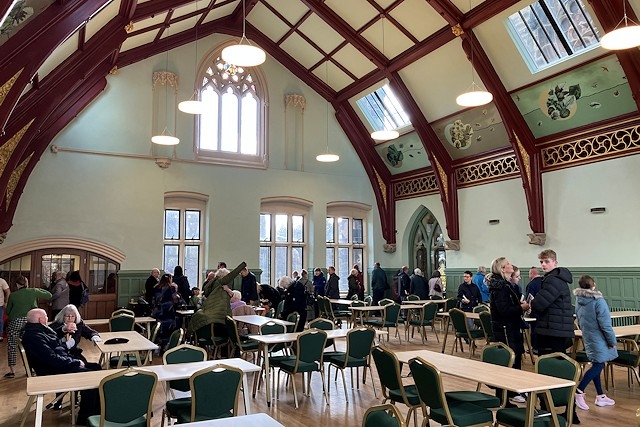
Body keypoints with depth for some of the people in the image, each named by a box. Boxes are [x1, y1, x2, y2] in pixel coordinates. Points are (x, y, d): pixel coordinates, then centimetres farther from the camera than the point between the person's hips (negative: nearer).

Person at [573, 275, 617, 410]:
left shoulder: (578, 301, 4)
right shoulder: (598, 301, -18)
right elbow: (605, 324, -16)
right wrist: (612, 341, -7)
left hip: (587, 337, 8)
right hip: (599, 339, -8)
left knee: (597, 365, 14)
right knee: (598, 365, -4)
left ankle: (601, 396, 21)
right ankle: (579, 392, -12)